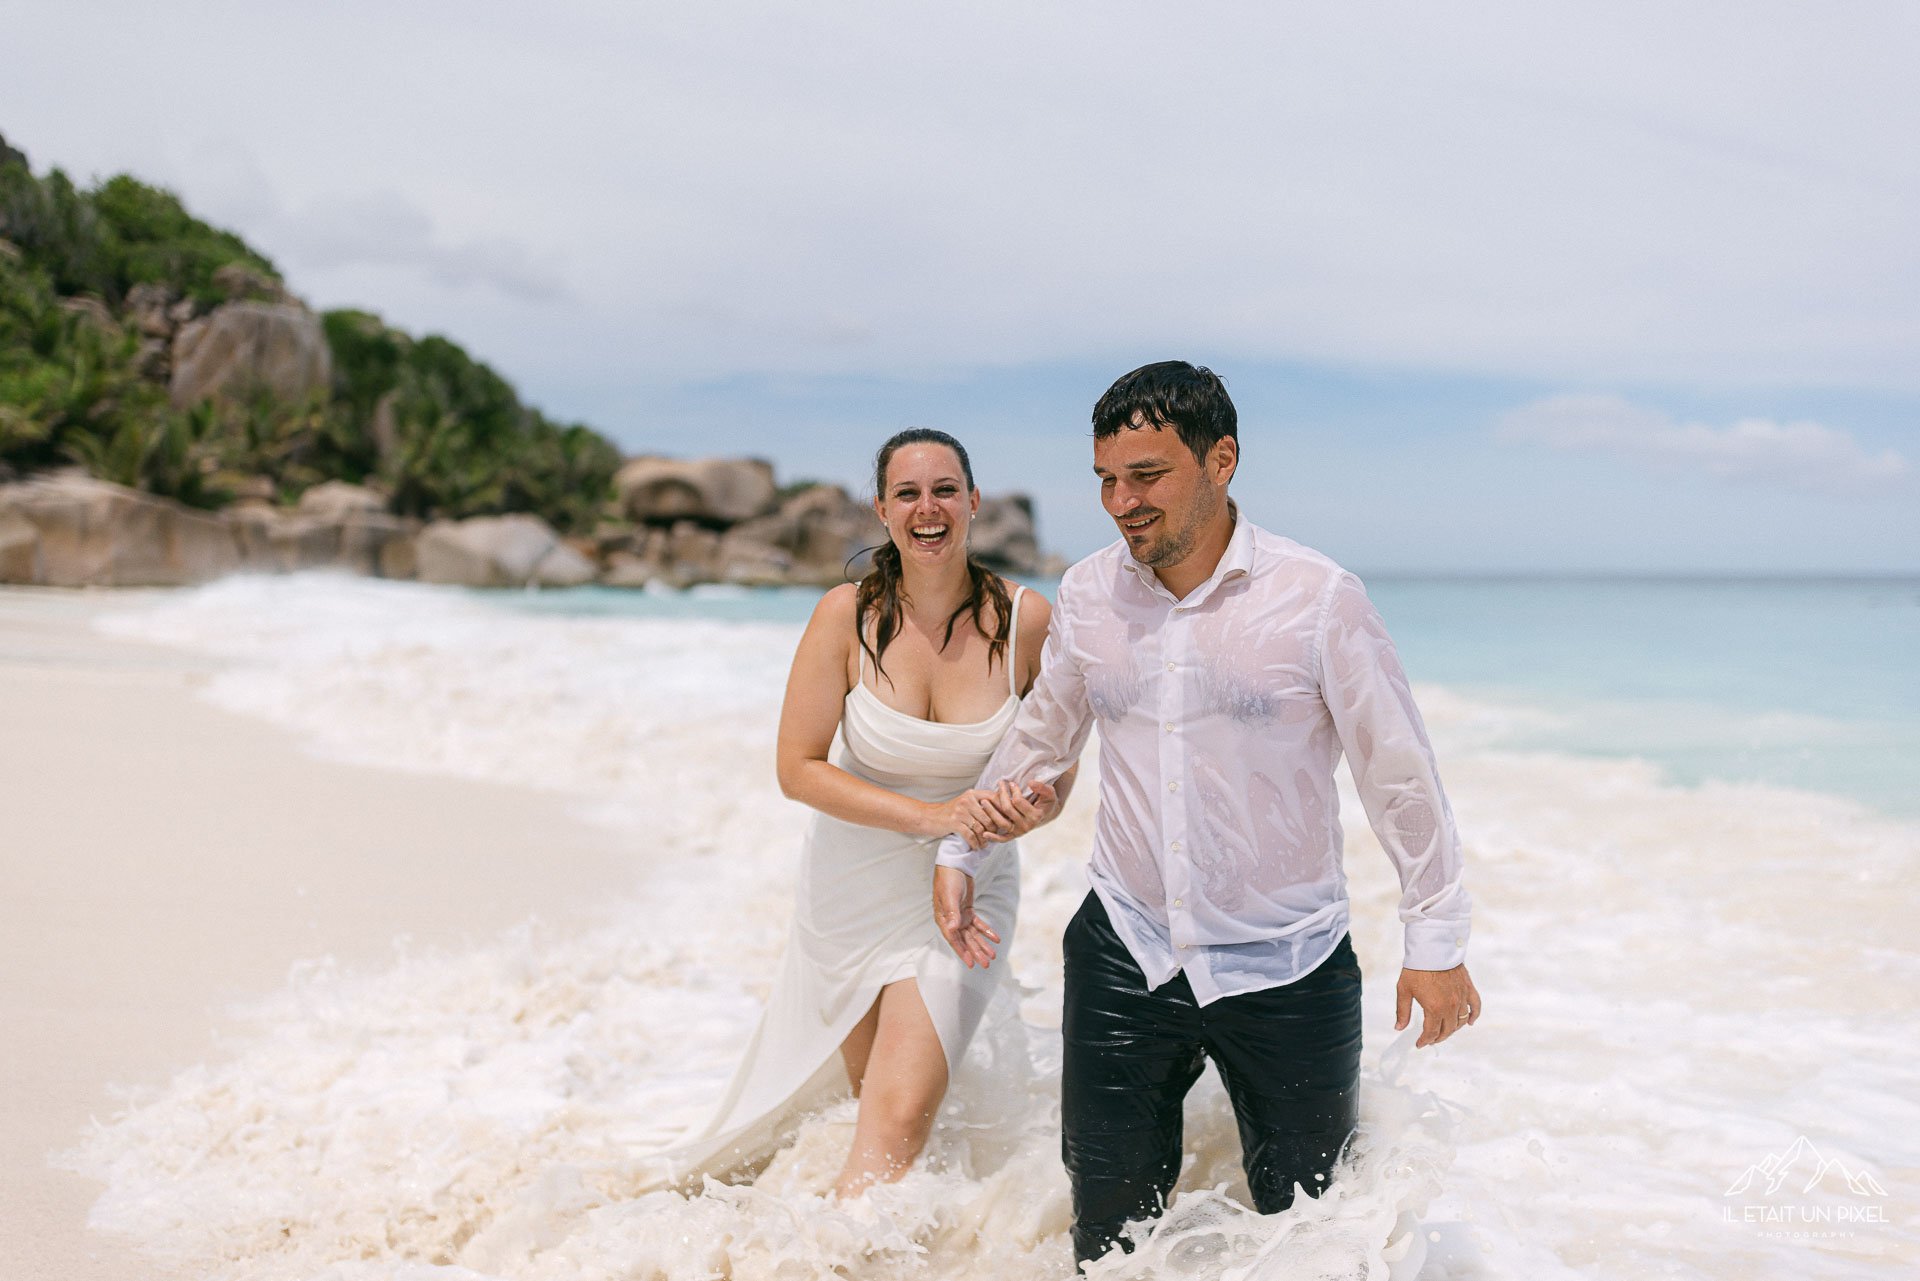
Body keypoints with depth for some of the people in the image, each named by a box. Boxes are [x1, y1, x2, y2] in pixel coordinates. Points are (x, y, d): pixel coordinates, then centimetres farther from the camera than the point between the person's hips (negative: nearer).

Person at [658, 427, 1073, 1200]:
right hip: (854, 884, 1)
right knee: (874, 1089, 18)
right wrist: (928, 816, -24)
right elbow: (798, 768, -13)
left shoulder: (1024, 620, -14)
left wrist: (1027, 811, -25)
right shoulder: (848, 615, -15)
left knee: (904, 1117, -13)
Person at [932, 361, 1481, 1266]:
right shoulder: (1087, 594, 0)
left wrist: (1435, 940, -4)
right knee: (1109, 1236, 10)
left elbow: (1399, 773, -5)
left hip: (1286, 969, -3)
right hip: (1124, 955, 3)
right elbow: (1037, 740, 17)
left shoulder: (1318, 598, -11)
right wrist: (960, 854, 19)